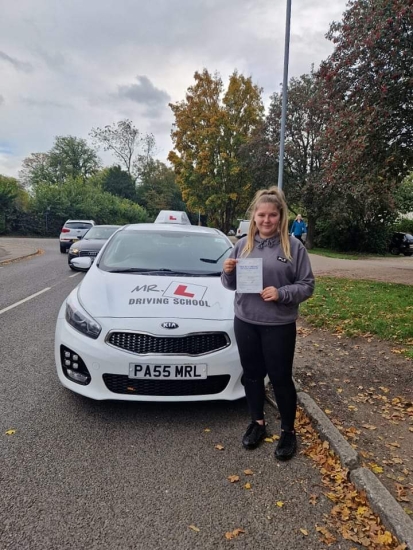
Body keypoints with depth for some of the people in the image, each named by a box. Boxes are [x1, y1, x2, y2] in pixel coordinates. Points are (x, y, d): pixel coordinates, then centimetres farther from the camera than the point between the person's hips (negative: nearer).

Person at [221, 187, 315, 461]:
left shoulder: (294, 246, -6)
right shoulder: (243, 244, 6)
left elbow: (307, 286, -5)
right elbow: (232, 284, 12)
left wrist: (281, 294, -22)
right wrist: (228, 272, -11)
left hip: (279, 325, -4)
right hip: (245, 322, 4)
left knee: (281, 378, 6)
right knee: (252, 374, 15)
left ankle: (288, 431, 27)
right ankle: (258, 423, 35)